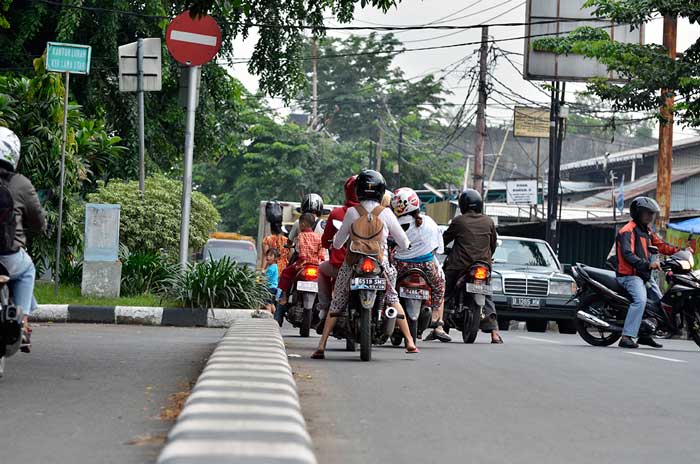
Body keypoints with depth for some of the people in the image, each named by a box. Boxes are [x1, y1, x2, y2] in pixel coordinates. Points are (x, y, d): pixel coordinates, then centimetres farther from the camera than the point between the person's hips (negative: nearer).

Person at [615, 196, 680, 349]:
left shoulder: (646, 231, 20)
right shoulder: (628, 231, -12)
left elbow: (660, 245, 17)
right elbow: (627, 254, -25)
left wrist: (680, 251, 1)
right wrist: (647, 264, -37)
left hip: (645, 275, 10)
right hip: (630, 275, -10)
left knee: (659, 301, 13)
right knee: (640, 300, -30)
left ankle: (645, 335, 20)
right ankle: (626, 337, -34)